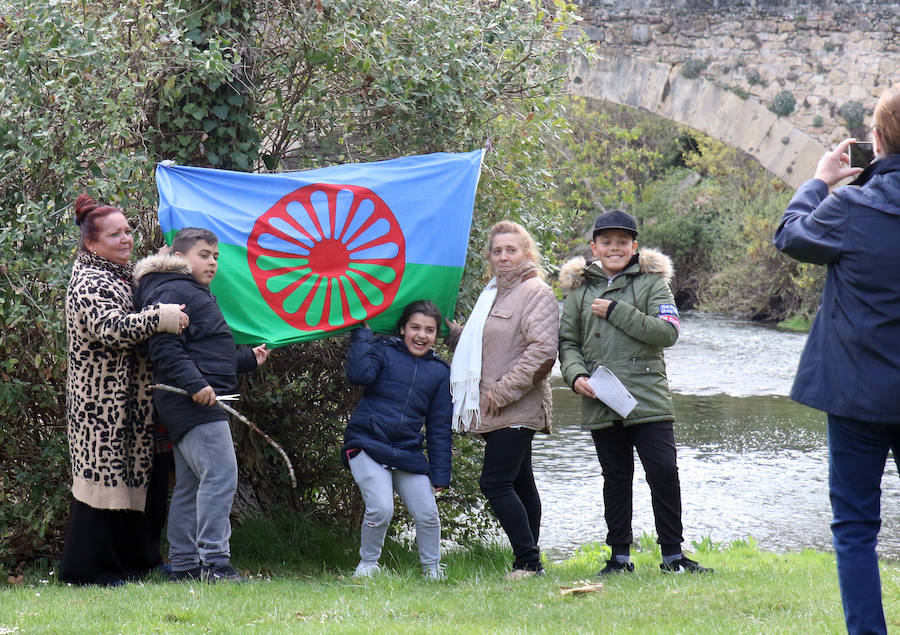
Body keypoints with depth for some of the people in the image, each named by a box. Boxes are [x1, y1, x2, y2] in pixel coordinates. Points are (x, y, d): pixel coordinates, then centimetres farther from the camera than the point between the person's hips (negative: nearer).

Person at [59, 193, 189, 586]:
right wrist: (157, 318, -33)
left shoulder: (121, 275, 19)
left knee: (134, 476, 12)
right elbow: (110, 328, -27)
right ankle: (87, 568, -1)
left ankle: (137, 560, 19)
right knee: (104, 476, -7)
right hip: (102, 402, -10)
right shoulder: (89, 282, -13)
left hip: (130, 402, 10)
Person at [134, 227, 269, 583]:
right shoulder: (171, 292, -8)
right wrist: (194, 383, -27)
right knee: (220, 475, -16)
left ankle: (183, 565, 16)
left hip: (198, 405, 12)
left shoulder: (196, 294, 27)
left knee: (190, 485, 12)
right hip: (194, 405, -12)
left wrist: (249, 359, 30)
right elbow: (164, 349, -19)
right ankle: (215, 563, -18)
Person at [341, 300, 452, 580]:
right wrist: (362, 333, -11)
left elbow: (440, 427, 14)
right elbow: (358, 374, -18)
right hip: (367, 444, -4)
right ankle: (367, 564, 7)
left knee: (428, 514, -4)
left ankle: (432, 568, 22)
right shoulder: (385, 352, 3)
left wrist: (440, 474, 9)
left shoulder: (440, 372, 13)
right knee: (381, 509, -18)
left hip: (408, 454, 4)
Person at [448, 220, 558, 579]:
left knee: (495, 483, -14)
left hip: (517, 410, -9)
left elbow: (542, 350, -19)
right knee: (519, 483, 12)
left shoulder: (536, 293, -9)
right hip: (496, 411, 9)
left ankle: (528, 562, -10)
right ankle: (530, 563, 17)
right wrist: (452, 330, 12)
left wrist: (503, 391, -19)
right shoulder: (494, 293, 19)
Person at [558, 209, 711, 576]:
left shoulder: (652, 281, 3)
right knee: (615, 478, 9)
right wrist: (575, 375, -8)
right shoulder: (579, 288, 11)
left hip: (648, 399, -2)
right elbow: (568, 342, 12)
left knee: (664, 472, -7)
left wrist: (616, 311, -13)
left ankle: (672, 555, 4)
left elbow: (668, 332, -10)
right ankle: (619, 556, 17)